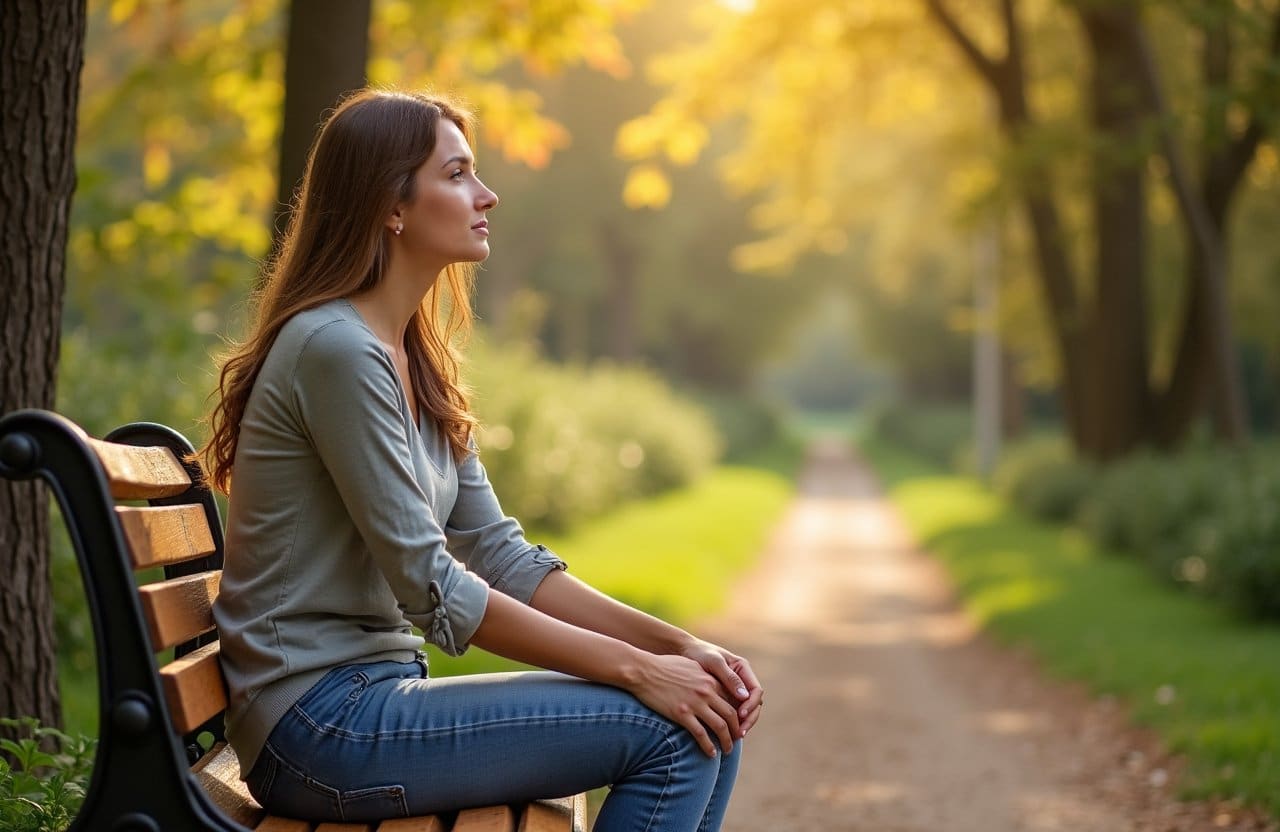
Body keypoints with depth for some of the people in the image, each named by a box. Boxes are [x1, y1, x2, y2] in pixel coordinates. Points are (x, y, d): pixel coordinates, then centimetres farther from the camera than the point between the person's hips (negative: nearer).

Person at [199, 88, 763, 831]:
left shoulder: (417, 361, 14)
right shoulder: (336, 350, -16)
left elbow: (502, 556, 10)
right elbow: (430, 590, -18)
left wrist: (677, 645, -1)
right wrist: (633, 668, -15)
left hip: (380, 694, 9)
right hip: (320, 723, -9)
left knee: (710, 724, -1)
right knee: (669, 732, -16)